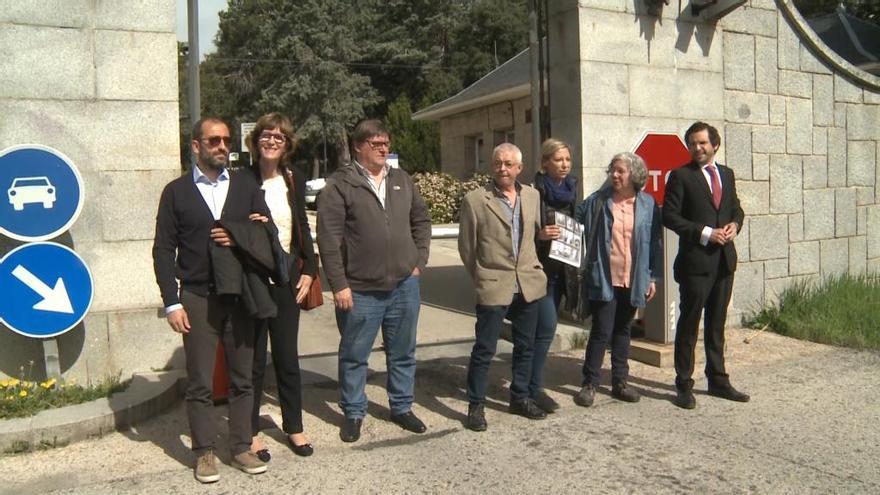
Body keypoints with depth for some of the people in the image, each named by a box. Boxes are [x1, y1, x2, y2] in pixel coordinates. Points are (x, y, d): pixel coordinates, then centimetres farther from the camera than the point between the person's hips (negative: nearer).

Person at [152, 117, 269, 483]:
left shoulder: (246, 185, 8)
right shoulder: (177, 191, 3)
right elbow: (164, 250, 1)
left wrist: (238, 240, -14)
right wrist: (172, 302, -6)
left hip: (241, 297, 2)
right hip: (197, 299, -2)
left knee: (242, 378, 8)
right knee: (199, 383, 5)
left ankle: (241, 447, 21)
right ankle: (204, 452, 18)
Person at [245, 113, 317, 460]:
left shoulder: (294, 179, 7)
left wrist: (309, 269, 5)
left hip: (286, 279, 4)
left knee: (288, 357, 12)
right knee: (253, 359, 7)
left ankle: (294, 426, 26)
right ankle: (251, 432, 21)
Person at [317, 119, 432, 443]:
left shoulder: (402, 180, 10)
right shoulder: (340, 185, -7)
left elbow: (421, 220, 17)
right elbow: (329, 238, -11)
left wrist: (419, 260, 7)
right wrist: (339, 285, -13)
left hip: (404, 285, 5)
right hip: (360, 291, -4)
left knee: (403, 353, 16)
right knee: (354, 356, 9)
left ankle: (402, 407, 32)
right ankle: (353, 413, 26)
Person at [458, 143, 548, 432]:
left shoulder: (532, 196, 7)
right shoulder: (475, 200, -7)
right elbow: (466, 247, -1)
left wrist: (531, 268, 12)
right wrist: (482, 277, 4)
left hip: (528, 284, 5)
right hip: (493, 286, -5)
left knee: (526, 347, 15)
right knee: (484, 350, 1)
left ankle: (520, 398, 31)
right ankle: (476, 406, 15)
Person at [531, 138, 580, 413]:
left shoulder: (570, 189, 12)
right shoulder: (534, 191, -9)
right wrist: (539, 235, -25)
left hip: (562, 268, 7)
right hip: (541, 267, -7)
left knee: (545, 328, 11)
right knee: (546, 328, -11)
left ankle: (533, 383, 22)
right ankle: (534, 388, 1)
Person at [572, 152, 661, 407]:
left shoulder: (647, 204, 3)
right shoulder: (597, 201, -2)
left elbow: (653, 243, 6)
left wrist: (652, 277, 5)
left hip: (633, 280, 2)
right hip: (603, 278, -2)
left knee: (623, 330, 14)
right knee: (601, 331, -3)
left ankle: (620, 382, 25)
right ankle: (589, 383, 10)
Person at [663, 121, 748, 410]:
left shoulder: (727, 174, 13)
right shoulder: (681, 175, -6)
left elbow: (736, 208, 21)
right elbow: (669, 215, -11)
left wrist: (735, 224, -2)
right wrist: (705, 233, -17)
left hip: (725, 259, 6)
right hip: (695, 260, -6)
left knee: (717, 323, 15)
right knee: (689, 323, 2)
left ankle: (718, 381, 26)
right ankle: (684, 385, 12)